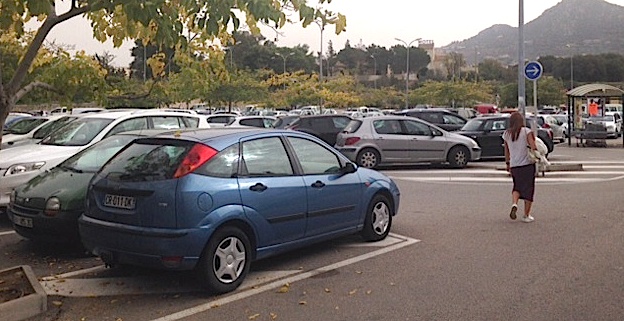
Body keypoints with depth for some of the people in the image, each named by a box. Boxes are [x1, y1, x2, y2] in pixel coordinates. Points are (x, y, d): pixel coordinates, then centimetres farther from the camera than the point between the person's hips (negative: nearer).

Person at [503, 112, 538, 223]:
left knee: (517, 186, 20)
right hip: (527, 164, -3)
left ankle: (514, 204, -9)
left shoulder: (506, 134, 5)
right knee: (528, 189, 8)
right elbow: (533, 147, -15)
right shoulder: (526, 131, -6)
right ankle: (526, 215, 12)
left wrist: (507, 164, 23)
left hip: (514, 165, 3)